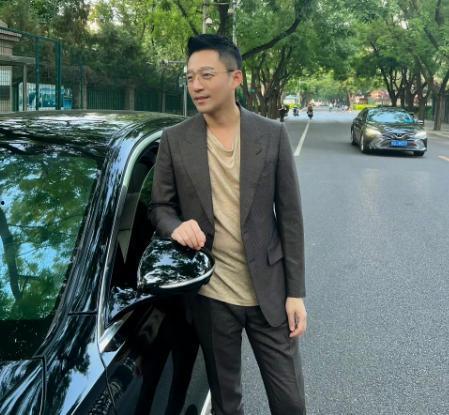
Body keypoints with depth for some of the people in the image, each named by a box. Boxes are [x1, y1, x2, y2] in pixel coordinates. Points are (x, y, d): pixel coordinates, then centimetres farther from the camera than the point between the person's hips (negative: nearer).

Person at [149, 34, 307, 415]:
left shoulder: (273, 134, -3)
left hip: (269, 291, 0)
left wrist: (296, 292, -4)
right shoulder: (174, 140, -2)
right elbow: (160, 206, 6)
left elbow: (290, 217, -2)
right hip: (210, 295, 1)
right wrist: (176, 226, -19)